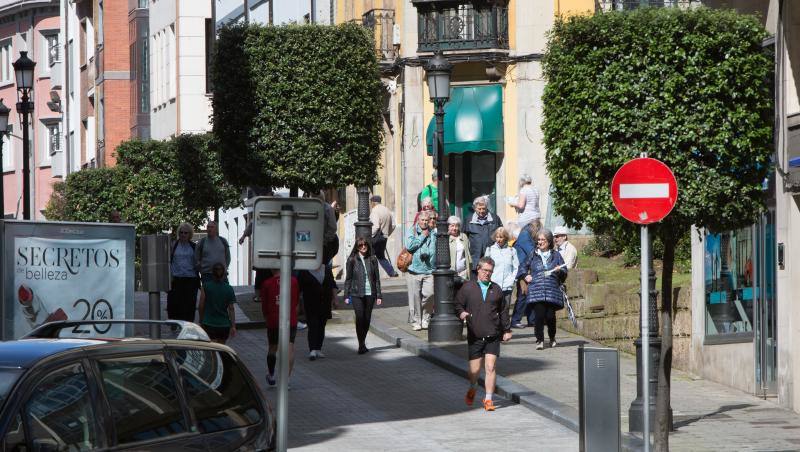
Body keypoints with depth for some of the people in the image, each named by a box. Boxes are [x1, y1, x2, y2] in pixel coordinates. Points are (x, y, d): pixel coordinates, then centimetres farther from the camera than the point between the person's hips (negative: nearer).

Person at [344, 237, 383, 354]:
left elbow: (377, 278, 8)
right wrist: (346, 295, 0)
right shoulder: (352, 260, 1)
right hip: (356, 294, -2)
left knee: (367, 319, 6)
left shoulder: (372, 259, 6)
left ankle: (363, 343, 24)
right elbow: (348, 279, 4)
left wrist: (379, 296, 4)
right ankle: (361, 345, -8)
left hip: (370, 294, 2)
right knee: (360, 317, -13)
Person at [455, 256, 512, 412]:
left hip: (493, 336, 1)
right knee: (474, 370, 4)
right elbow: (457, 304, 4)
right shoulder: (468, 287, 4)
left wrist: (507, 330, 18)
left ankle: (488, 399, -1)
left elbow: (503, 311, 18)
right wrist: (461, 312, -18)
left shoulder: (496, 289, 11)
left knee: (490, 367, -8)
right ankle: (472, 389, 36)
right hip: (474, 336, -1)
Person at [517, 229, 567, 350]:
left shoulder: (556, 255, 12)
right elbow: (523, 268, 25)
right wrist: (525, 276, 8)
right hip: (536, 291, 0)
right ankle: (540, 340, -4)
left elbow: (565, 272, 13)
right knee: (539, 315, -12)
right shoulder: (533, 255, 14)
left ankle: (552, 338, 20)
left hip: (552, 291, 0)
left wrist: (560, 271, -8)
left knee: (550, 316, -4)